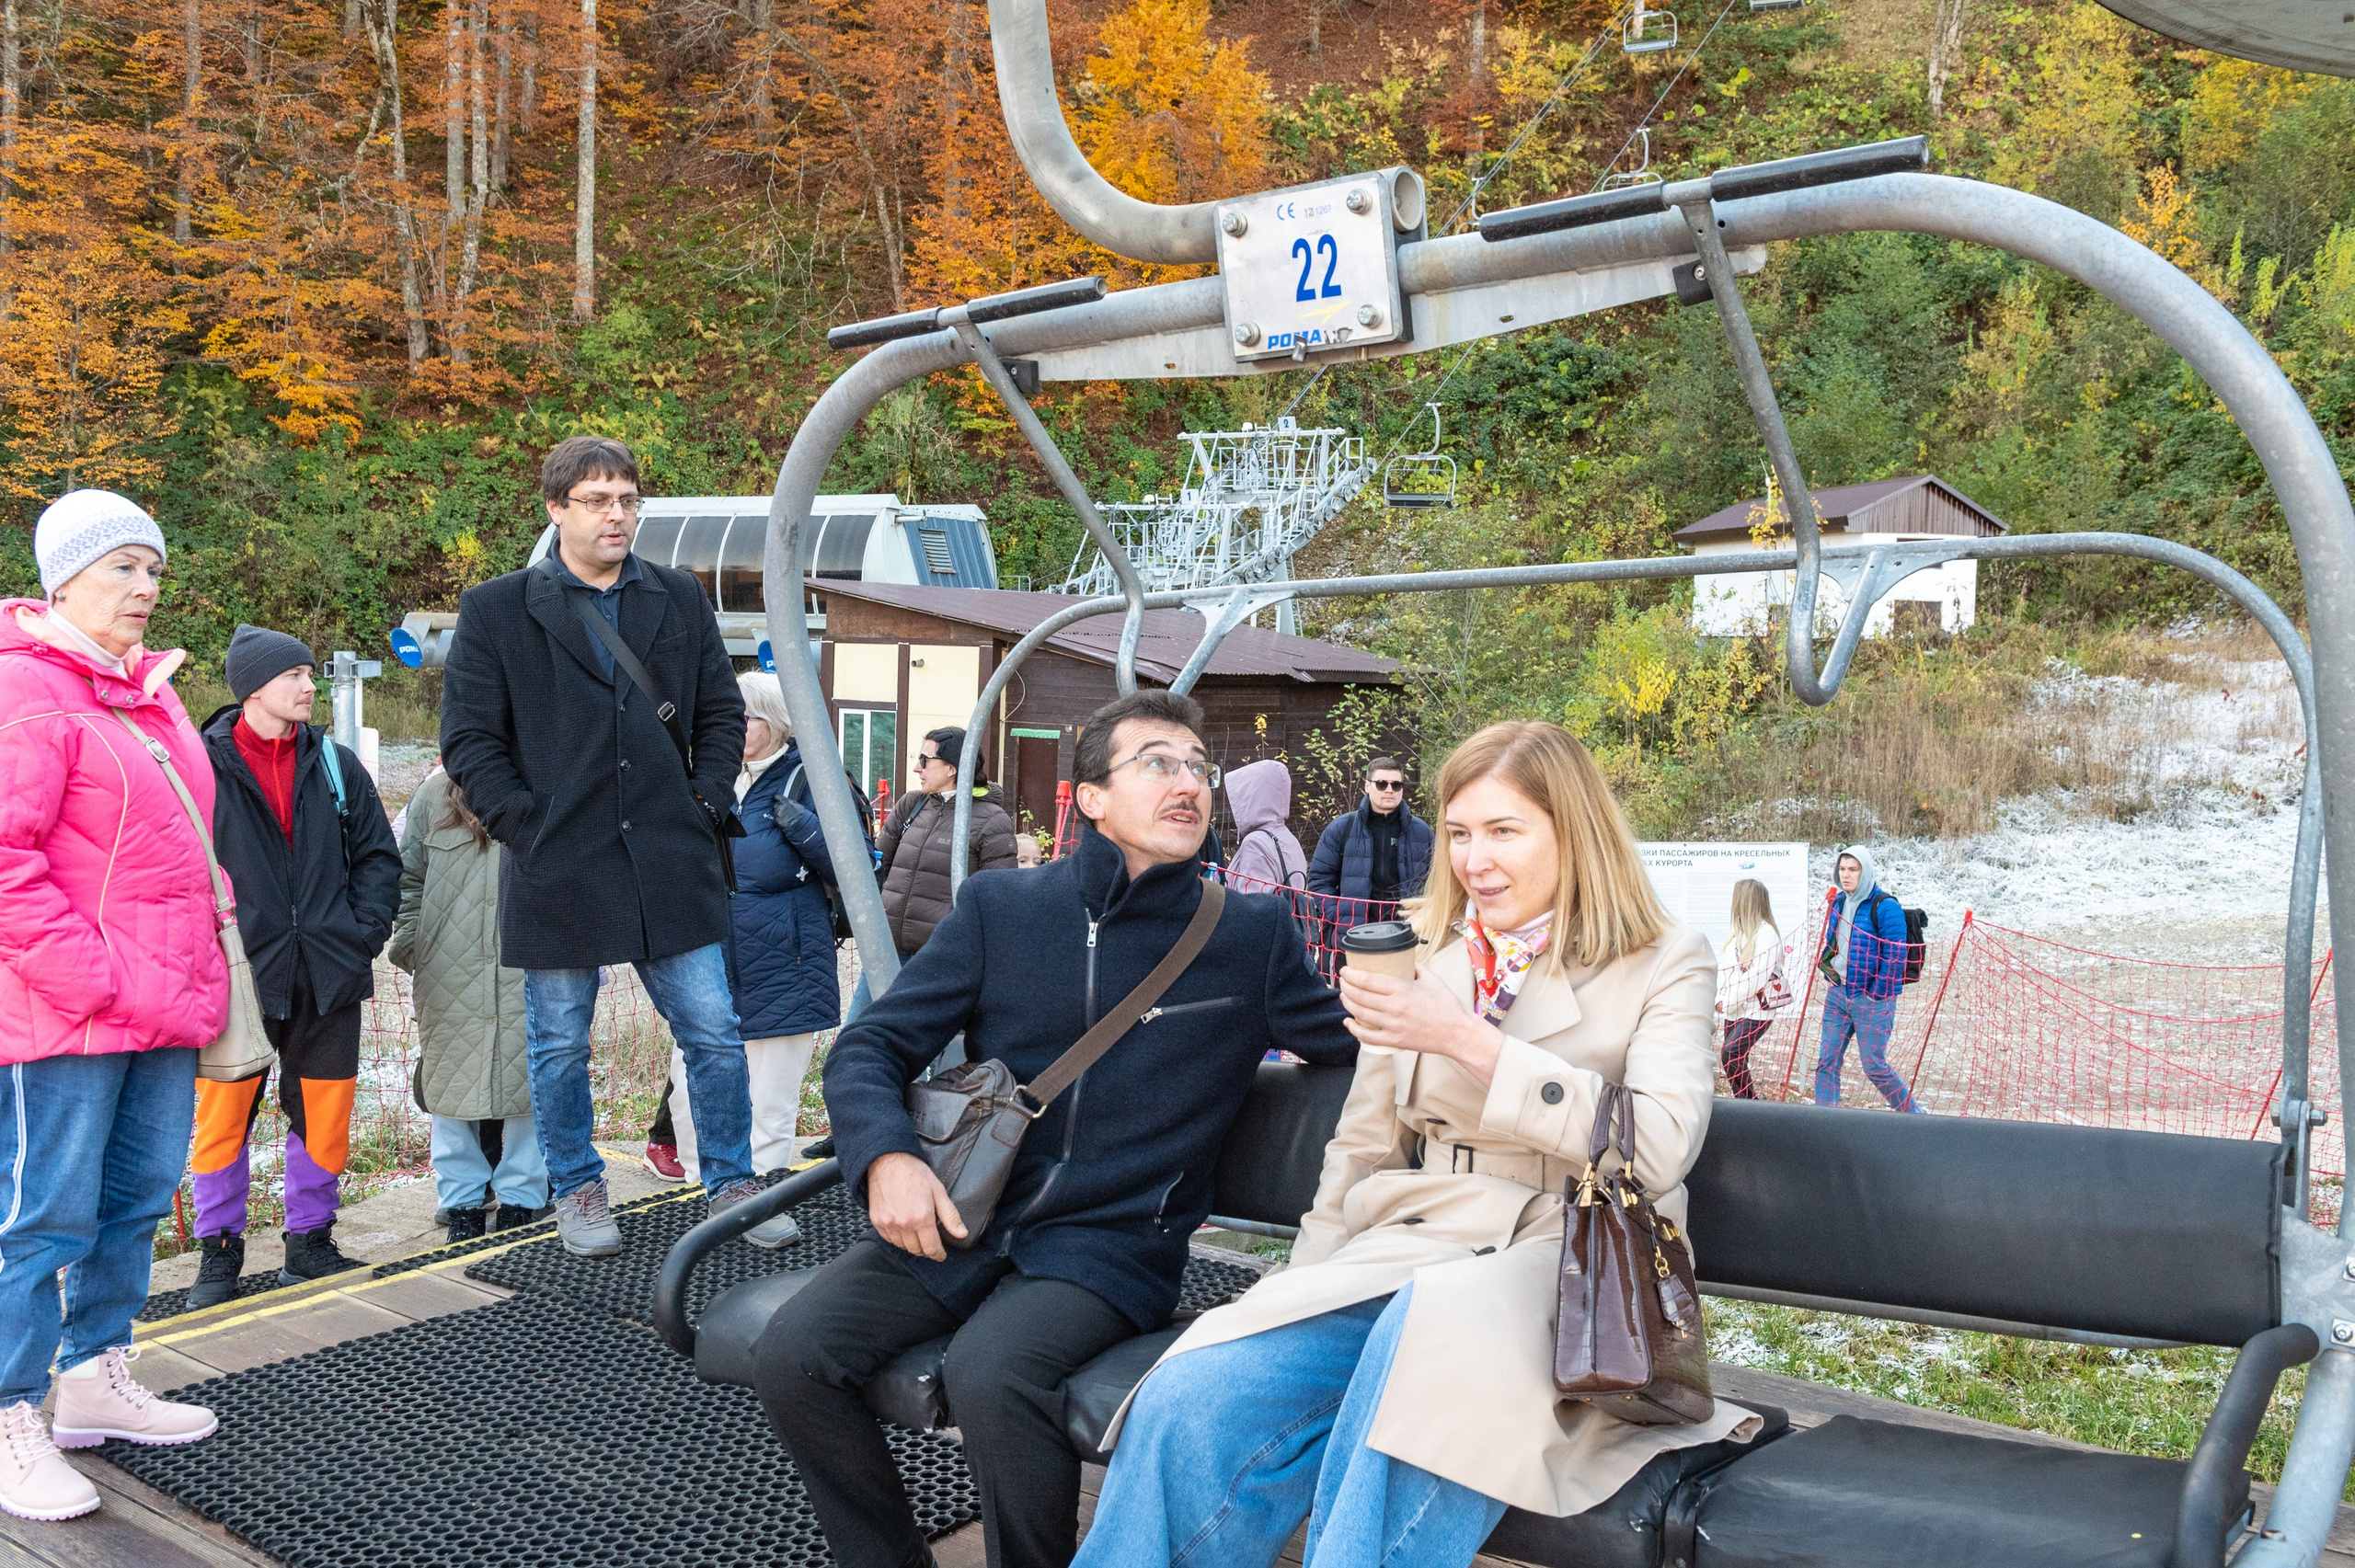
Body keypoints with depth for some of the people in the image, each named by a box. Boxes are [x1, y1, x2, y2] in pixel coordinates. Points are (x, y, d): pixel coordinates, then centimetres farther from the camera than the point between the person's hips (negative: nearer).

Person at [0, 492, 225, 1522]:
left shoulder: (149, 691, 16)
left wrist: (193, 977, 14)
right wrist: (94, 980, -19)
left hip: (163, 1006, 9)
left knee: (137, 1200, 16)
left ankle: (95, 1378, 30)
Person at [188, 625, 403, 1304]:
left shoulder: (335, 764, 7)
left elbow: (379, 855, 11)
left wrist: (364, 935, 0)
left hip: (327, 976, 3)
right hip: (236, 977, -3)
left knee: (324, 1117, 9)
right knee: (222, 1116, 2)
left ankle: (310, 1240, 24)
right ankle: (219, 1252, 18)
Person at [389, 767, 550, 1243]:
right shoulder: (434, 795, 7)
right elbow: (408, 878, 13)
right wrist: (411, 946, 3)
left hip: (530, 972, -1)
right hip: (451, 978, 2)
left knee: (529, 1083, 3)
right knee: (455, 1080, 6)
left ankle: (521, 1202, 16)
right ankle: (462, 1205, 18)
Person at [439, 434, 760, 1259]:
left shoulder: (681, 599, 10)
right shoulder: (495, 611, 1)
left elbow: (722, 712, 14)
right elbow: (468, 739, 0)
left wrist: (705, 804, 2)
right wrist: (525, 825, -8)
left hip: (672, 864, 2)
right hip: (557, 871, -2)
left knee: (715, 1035, 4)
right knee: (560, 1047, 11)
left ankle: (731, 1187, 20)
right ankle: (578, 1190, 29)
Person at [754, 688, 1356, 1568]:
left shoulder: (1252, 940, 5)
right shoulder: (999, 910, 7)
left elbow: (1366, 1035, 15)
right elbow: (870, 1047, 5)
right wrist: (886, 1155, -13)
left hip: (1111, 1243, -2)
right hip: (958, 1222, 3)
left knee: (990, 1374, -32)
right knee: (790, 1354, -19)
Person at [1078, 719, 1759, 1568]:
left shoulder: (1666, 965, 6)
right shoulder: (1422, 956, 18)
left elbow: (1660, 1147, -10)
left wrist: (1466, 1039, -15)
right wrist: (1297, 1303, 7)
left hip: (1569, 1266, -3)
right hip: (1405, 1251, 4)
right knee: (1186, 1407, -24)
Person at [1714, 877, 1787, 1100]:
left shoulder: (1766, 934, -11)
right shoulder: (1738, 933, 14)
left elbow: (1759, 976, -20)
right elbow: (1724, 969, 10)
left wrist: (1728, 1001, -17)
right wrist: (1720, 1000, -4)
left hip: (1757, 1011, -8)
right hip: (1733, 1011, 8)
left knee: (1731, 1054, -19)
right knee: (1736, 1059, 5)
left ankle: (1748, 1101, -10)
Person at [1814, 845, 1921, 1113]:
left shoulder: (1884, 907, -15)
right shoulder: (1839, 901, 7)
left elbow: (1894, 957, -16)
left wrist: (1876, 994, -15)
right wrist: (1829, 971, 11)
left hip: (1871, 1000, -7)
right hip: (1838, 993, 7)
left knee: (1874, 1066, 2)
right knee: (1827, 1061, 4)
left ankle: (1910, 1110, 23)